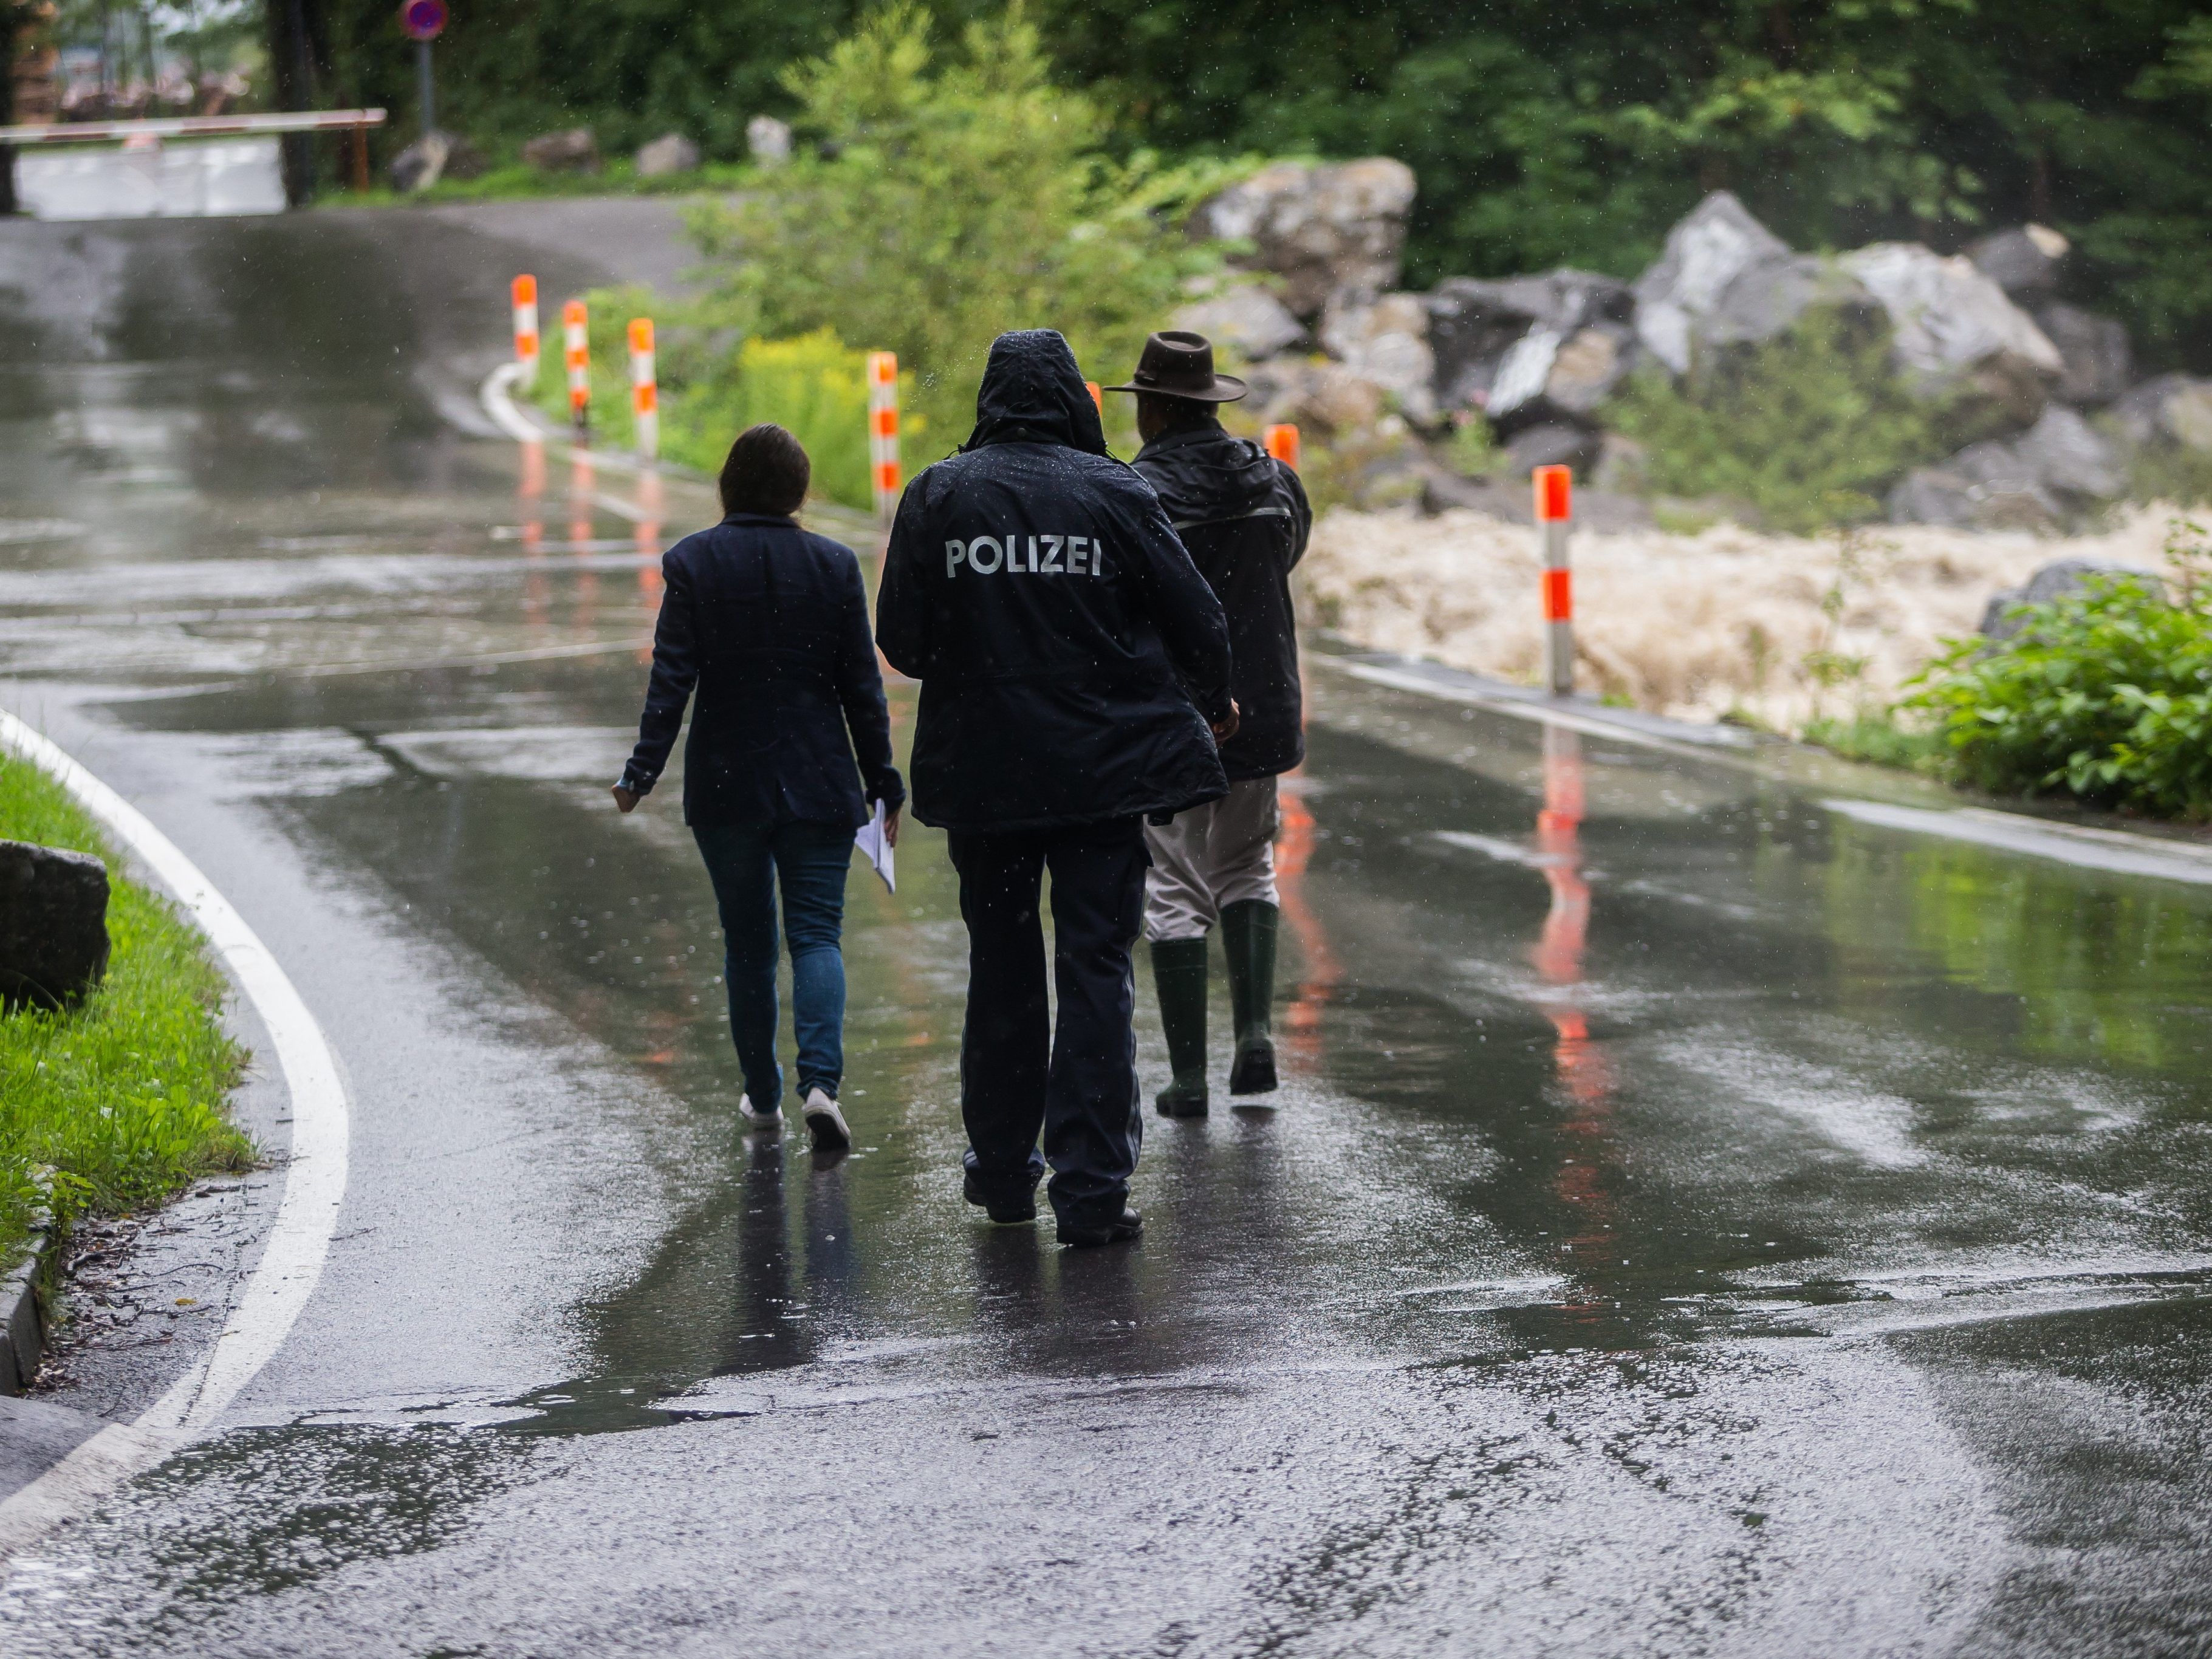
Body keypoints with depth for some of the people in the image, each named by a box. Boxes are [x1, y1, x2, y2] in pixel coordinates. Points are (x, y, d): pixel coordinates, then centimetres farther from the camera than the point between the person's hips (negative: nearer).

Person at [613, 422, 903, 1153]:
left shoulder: (693, 563, -5)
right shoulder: (834, 564, -2)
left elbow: (672, 676, -10)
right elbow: (862, 687, 0)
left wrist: (643, 772, -7)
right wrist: (884, 784, 6)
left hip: (726, 785, 0)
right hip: (817, 785, 0)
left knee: (748, 942, 12)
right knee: (816, 933, 1)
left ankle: (762, 1096, 18)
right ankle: (820, 1079, -20)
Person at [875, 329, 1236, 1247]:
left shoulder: (937, 495, -3)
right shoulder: (1113, 492, -6)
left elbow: (902, 643, -4)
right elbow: (1196, 621, -1)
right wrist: (1214, 705, 19)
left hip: (981, 770, 2)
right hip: (1104, 767, -2)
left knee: (1001, 966, 16)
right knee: (1096, 969, 1)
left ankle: (1003, 1171, 25)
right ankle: (1091, 1188, -5)